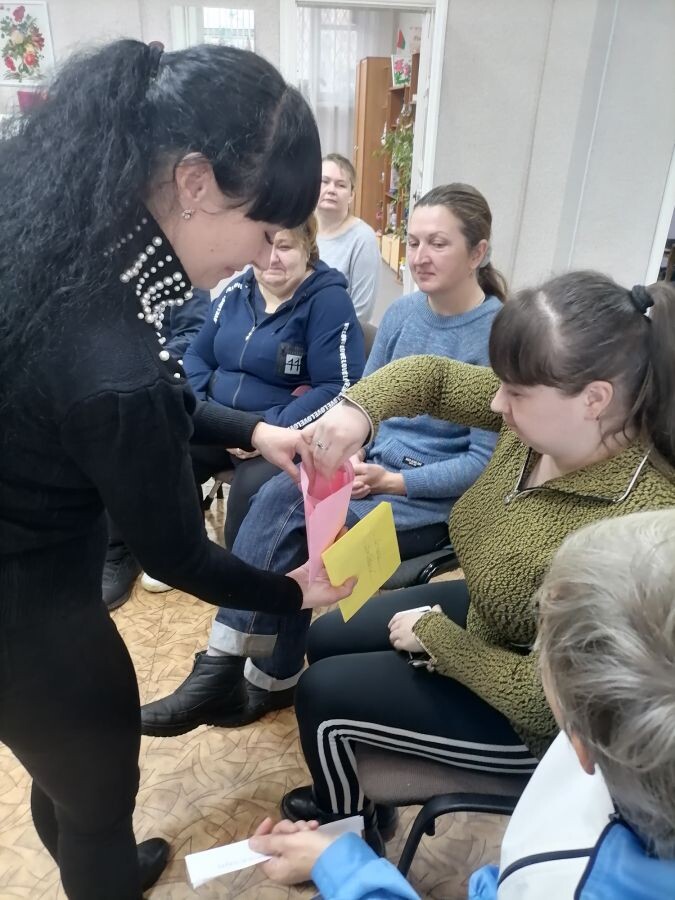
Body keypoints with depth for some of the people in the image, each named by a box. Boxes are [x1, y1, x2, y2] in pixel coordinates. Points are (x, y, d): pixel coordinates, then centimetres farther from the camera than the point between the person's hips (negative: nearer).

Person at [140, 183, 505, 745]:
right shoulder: (403, 313, 4)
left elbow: (489, 460, -14)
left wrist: (394, 482, -22)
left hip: (437, 501, -5)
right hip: (377, 470, 5)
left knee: (291, 518, -24)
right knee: (279, 496, -24)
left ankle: (268, 680, -4)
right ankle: (245, 675, -13)